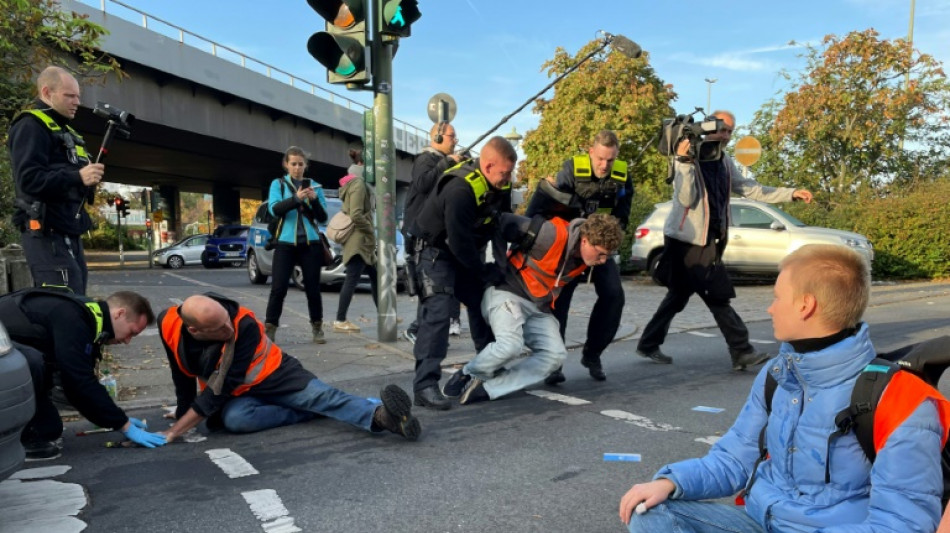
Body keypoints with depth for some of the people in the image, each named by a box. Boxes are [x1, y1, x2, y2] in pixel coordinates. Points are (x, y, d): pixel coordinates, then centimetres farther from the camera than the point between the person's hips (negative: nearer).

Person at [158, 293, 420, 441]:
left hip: (273, 375, -3)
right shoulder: (169, 325, -19)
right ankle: (314, 414, -25)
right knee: (235, 419, -34)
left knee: (318, 394, -29)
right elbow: (182, 376, -2)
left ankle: (379, 415, -50)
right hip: (235, 394, 3)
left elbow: (222, 385, -28)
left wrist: (176, 430, -30)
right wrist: (184, 413, 2)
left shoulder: (245, 325, -30)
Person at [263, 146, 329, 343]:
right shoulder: (278, 184, 6)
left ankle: (317, 328, 15)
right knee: (278, 288, -5)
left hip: (310, 243, 1)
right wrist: (296, 198, -27)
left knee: (313, 288, 4)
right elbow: (274, 209, -11)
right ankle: (269, 328, 2)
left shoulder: (315, 186, 9)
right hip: (286, 243, -1)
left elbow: (323, 218, 5)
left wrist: (314, 200, -14)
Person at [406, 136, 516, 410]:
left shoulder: (500, 186, -6)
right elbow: (459, 242, -31)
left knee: (484, 304, 10)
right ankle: (425, 385, -21)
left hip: (467, 253, 9)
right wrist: (485, 272, -19)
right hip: (436, 252, -8)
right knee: (437, 312, -20)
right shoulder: (459, 190, -34)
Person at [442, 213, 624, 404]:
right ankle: (468, 374, 0)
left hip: (539, 309, 7)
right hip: (507, 293, -7)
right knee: (510, 344, -31)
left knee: (555, 354, -12)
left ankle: (488, 388, -11)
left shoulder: (586, 257, -2)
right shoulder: (551, 235, -26)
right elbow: (505, 223, -20)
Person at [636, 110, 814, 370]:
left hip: (707, 240, 9)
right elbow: (686, 198, -22)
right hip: (687, 241, -9)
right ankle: (742, 352, 3)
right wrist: (684, 162, -31)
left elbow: (752, 190, 13)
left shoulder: (724, 162, 12)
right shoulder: (690, 158, -12)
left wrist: (791, 193, 8)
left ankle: (649, 345, 23)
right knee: (718, 297, -6)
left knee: (678, 296, 14)